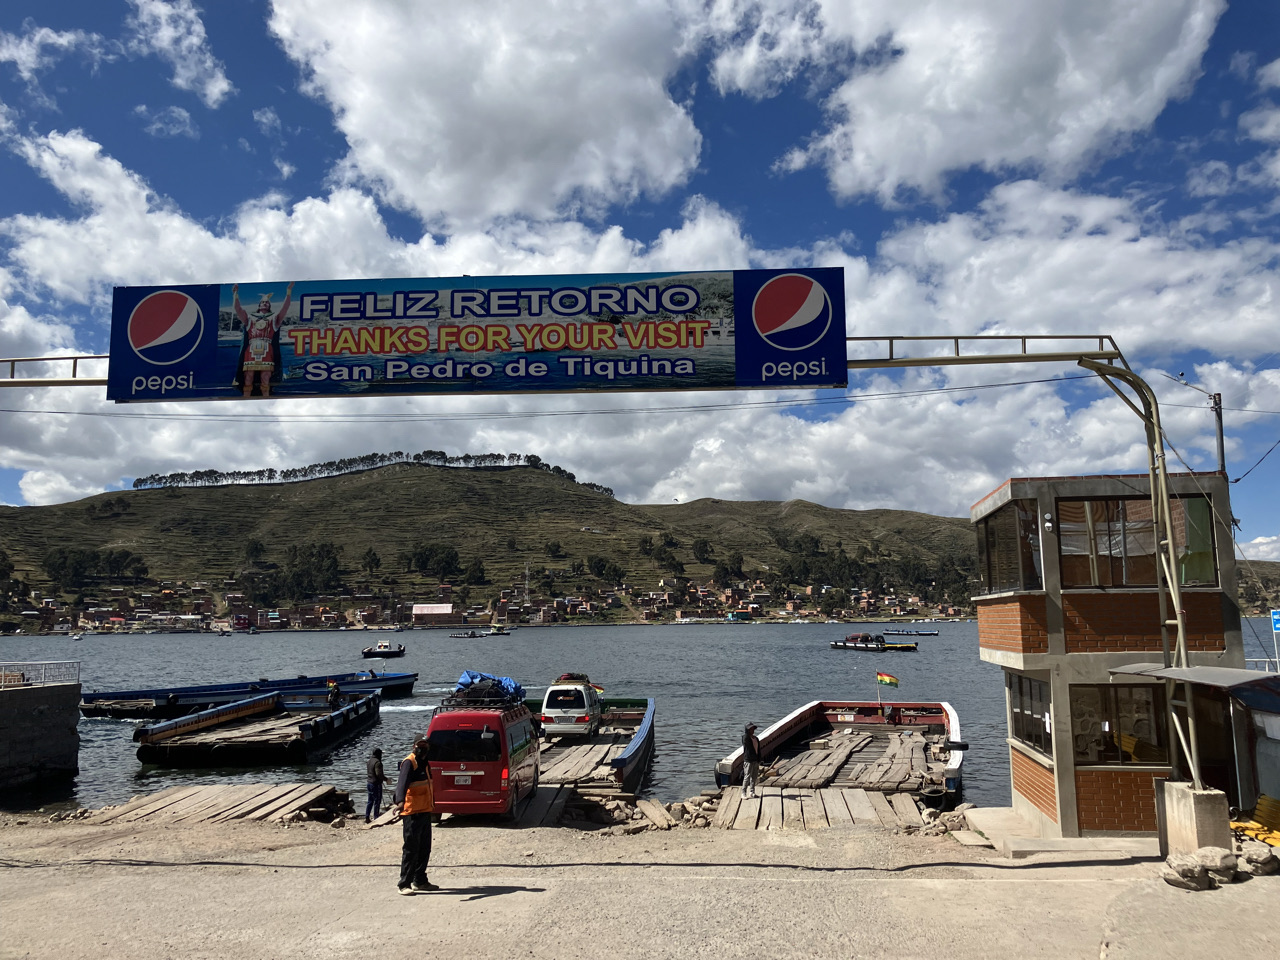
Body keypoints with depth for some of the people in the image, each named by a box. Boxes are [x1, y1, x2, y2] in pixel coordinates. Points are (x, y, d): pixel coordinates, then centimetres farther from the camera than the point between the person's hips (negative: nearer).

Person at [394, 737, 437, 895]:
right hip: (412, 812, -9)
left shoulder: (424, 763, 14)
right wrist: (400, 801, -47)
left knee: (424, 849, 14)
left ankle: (420, 880, 24)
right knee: (411, 849, -6)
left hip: (425, 812, 9)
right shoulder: (409, 763, -14)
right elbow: (402, 782, -31)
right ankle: (404, 884, 1)